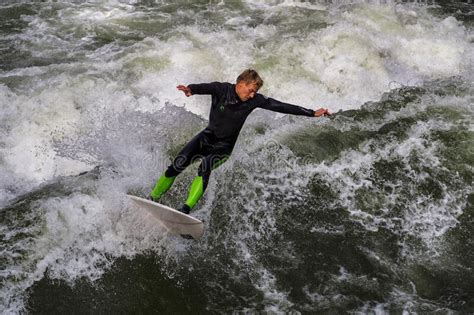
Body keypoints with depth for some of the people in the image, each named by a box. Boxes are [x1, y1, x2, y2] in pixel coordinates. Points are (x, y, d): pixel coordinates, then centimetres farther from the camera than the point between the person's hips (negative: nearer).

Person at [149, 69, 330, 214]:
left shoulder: (254, 100, -12)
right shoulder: (221, 89, -14)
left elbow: (281, 106, -11)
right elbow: (205, 87, -34)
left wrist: (312, 113, -11)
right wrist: (190, 89, -58)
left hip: (224, 146, 0)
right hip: (208, 136, 1)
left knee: (204, 168, -30)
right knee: (177, 165, -12)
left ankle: (186, 210, -32)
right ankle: (151, 200, 8)